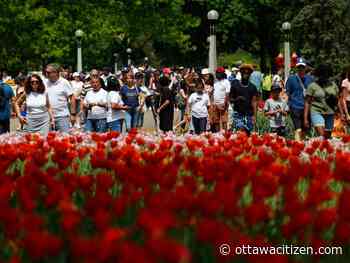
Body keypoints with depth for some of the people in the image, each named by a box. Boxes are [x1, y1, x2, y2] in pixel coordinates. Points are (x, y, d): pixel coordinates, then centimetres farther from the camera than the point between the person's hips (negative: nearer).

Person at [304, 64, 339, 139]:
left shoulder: (333, 85, 11)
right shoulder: (313, 86, 0)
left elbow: (337, 101, 19)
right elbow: (307, 102, -1)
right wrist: (305, 118, -6)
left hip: (330, 114, 4)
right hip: (317, 113, -4)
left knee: (327, 137, 4)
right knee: (321, 136, -19)